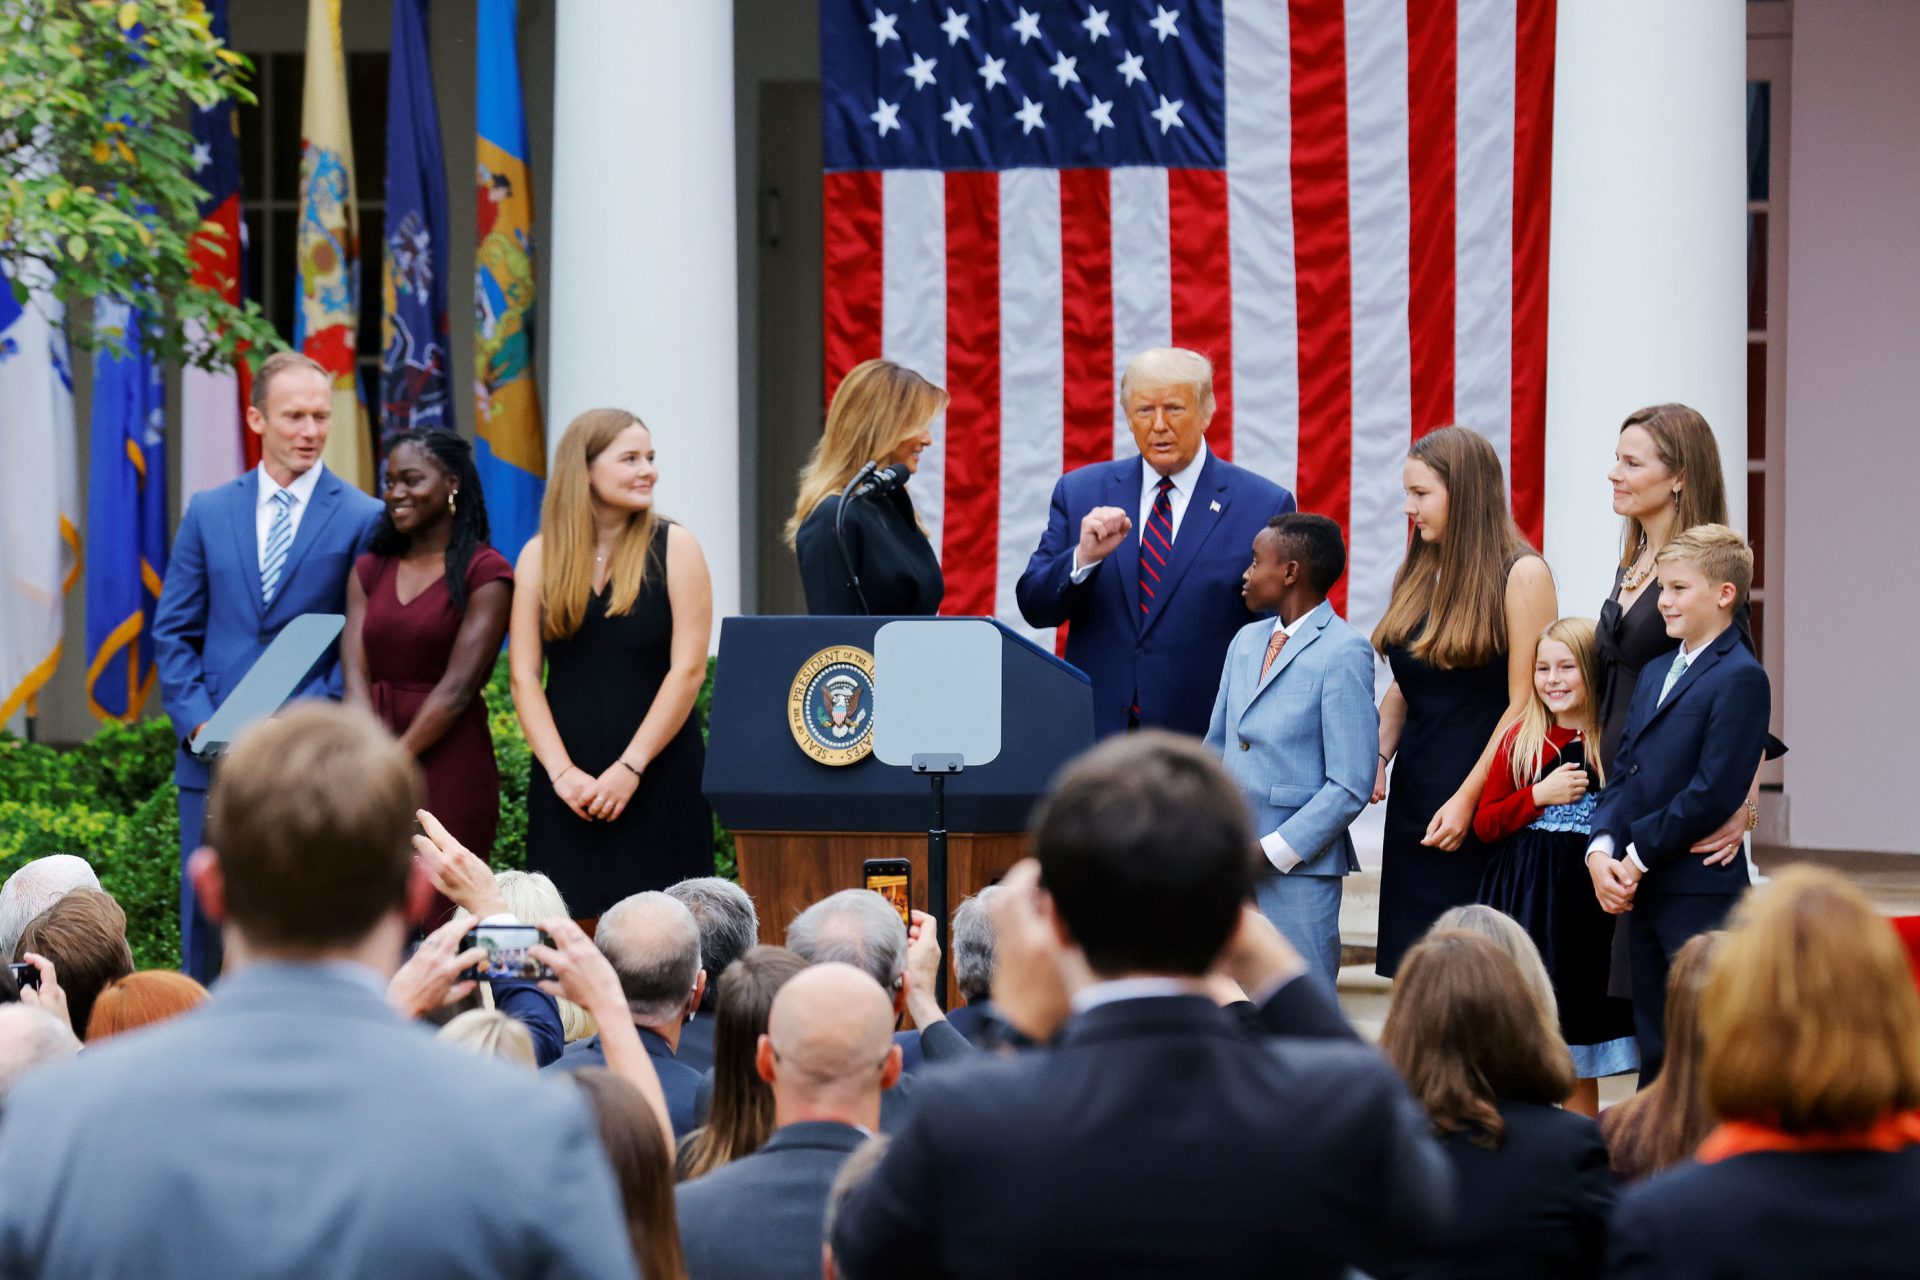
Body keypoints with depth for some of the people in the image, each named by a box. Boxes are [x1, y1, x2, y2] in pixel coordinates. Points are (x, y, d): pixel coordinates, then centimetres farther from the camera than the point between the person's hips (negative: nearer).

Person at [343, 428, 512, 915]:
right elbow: (355, 674, 2)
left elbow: (456, 688, -10)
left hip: (447, 766, -5)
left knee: (440, 922, -5)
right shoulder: (370, 570, 14)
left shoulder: (484, 574, -4)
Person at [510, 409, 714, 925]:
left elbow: (688, 669, -6)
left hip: (658, 776, -2)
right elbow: (525, 678, 3)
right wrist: (562, 773, -9)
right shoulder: (541, 556, 6)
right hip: (567, 783, 2)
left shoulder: (673, 547, 0)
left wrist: (630, 769, -12)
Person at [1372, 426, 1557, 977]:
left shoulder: (1521, 574, -8)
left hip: (1480, 807, -7)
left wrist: (1467, 798, -16)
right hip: (1412, 797, 7)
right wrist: (1378, 756, 1)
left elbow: (1525, 705, -12)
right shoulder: (1418, 574, 12)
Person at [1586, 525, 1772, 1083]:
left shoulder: (1740, 678, -10)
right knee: (1655, 1049, 12)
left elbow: (1712, 792, -17)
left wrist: (1639, 856, -14)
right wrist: (1602, 848, -3)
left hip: (1701, 895, -8)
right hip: (1645, 891, 8)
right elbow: (1624, 771, 14)